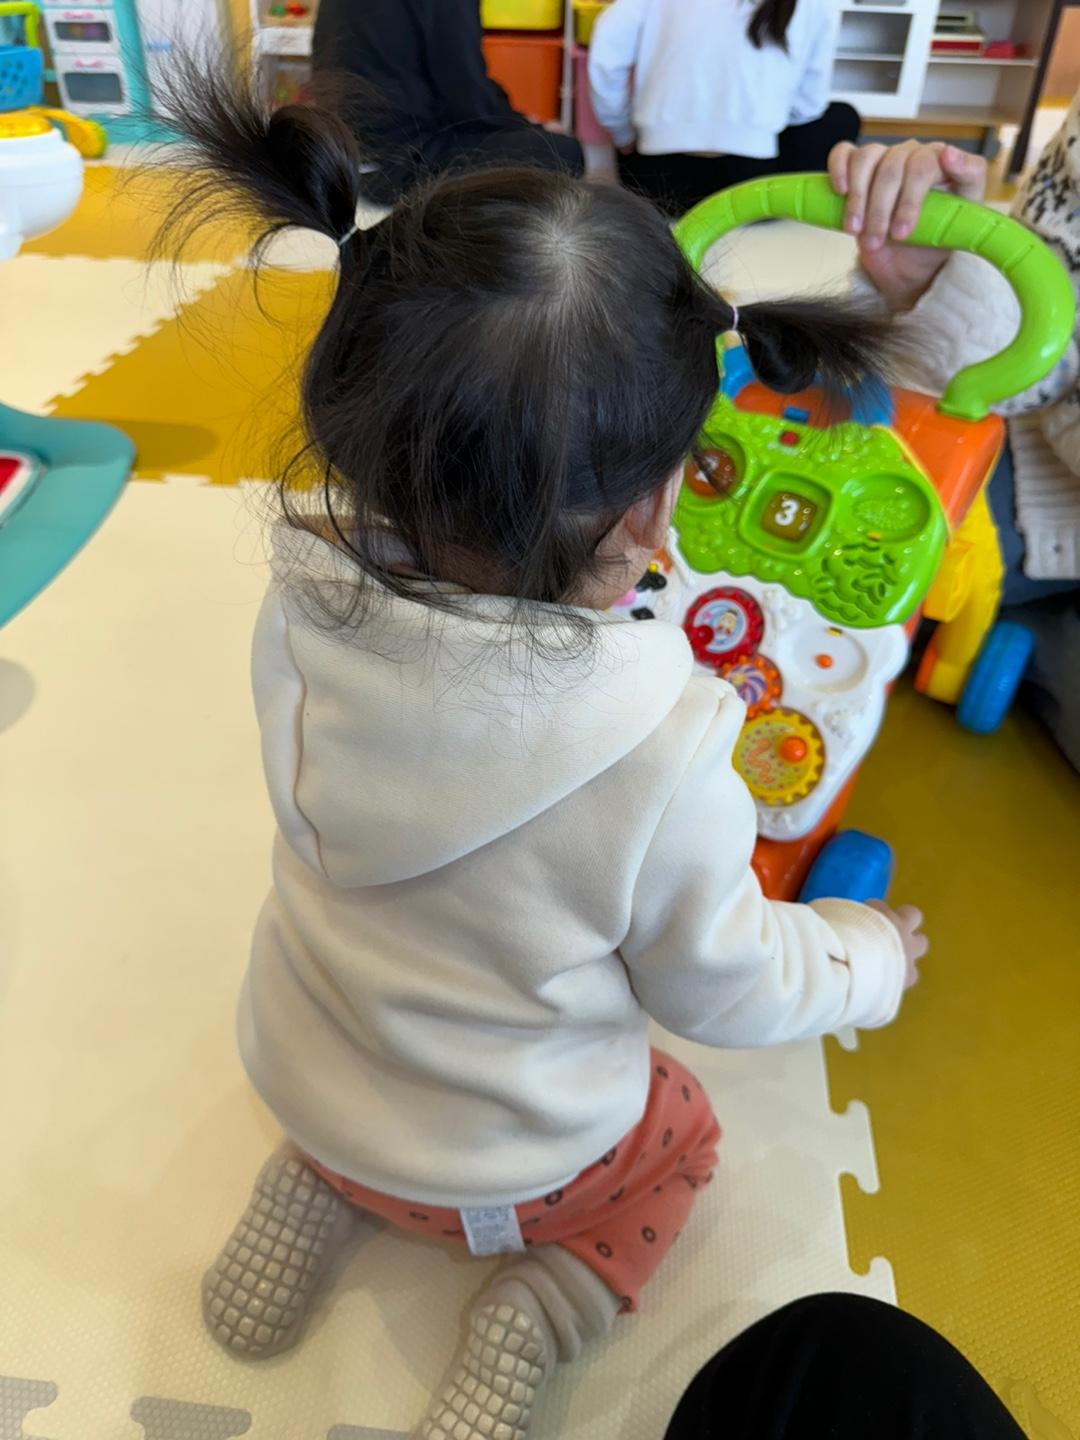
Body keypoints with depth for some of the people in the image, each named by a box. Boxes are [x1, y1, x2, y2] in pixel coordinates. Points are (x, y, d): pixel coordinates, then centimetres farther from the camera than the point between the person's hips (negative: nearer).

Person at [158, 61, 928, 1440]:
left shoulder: (306, 607, -27)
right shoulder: (660, 757, -37)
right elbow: (726, 987, -18)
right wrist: (868, 956, 1)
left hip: (302, 1065, 4)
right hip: (505, 1152, -3)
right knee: (676, 1137, 27)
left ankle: (312, 1185, 18)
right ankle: (531, 1310, 7)